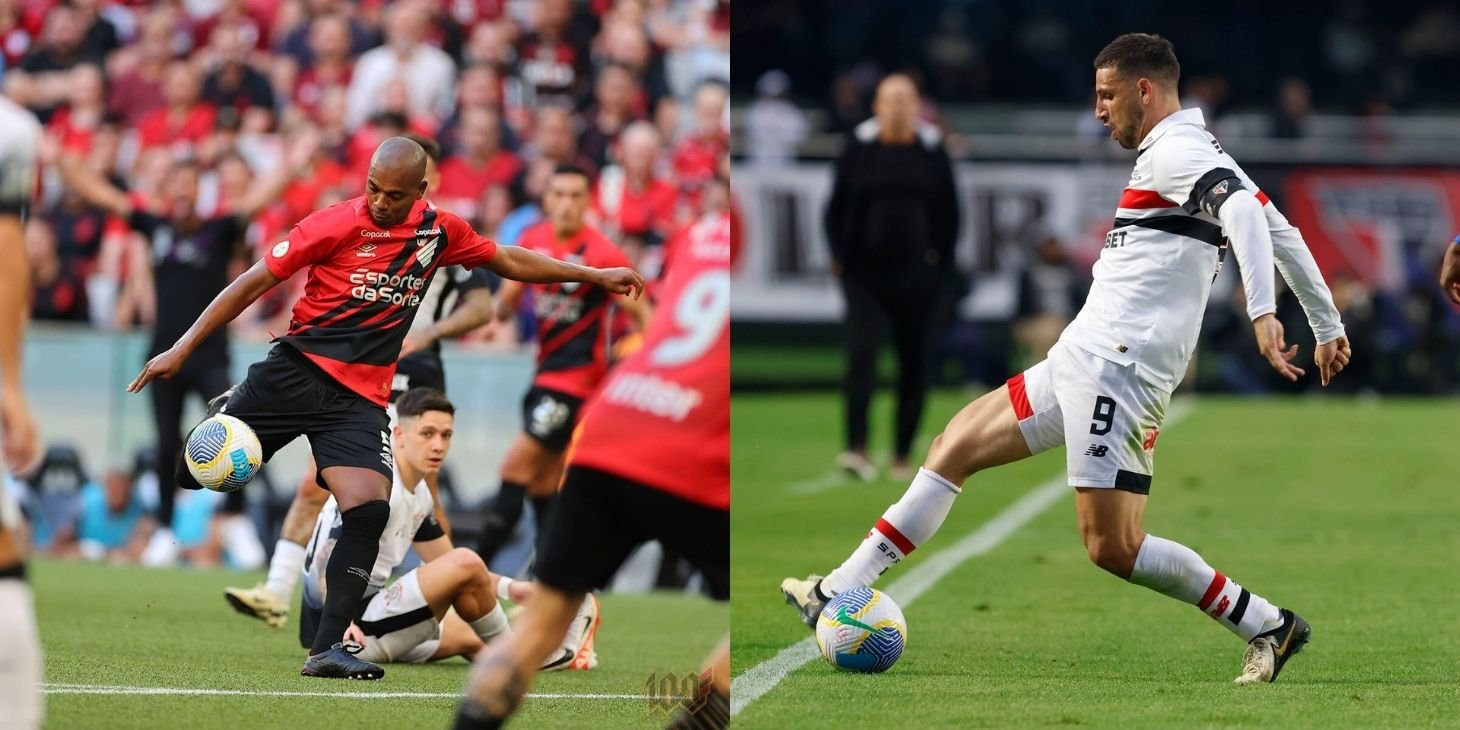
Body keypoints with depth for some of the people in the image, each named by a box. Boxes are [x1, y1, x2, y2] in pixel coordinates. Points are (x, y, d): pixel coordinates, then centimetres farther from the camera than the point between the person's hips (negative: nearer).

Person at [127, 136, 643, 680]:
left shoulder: (439, 232, 6)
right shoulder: (337, 224, -7)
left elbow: (510, 261, 23)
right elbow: (255, 283, -4)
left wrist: (594, 276, 24)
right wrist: (183, 348, -5)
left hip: (360, 398, 2)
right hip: (296, 370, -2)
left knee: (370, 509, -18)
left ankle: (327, 650, -16)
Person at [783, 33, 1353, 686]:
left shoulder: (1175, 152, -11)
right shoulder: (1204, 157, 20)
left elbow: (1243, 210, -28)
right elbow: (1283, 233, 22)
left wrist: (1261, 312, -40)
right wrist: (1328, 327, 27)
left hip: (1114, 368, -11)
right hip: (1080, 363, 11)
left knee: (1112, 548, -13)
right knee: (954, 447, 12)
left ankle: (1268, 625, -3)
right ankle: (840, 595, 13)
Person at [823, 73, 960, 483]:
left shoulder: (932, 152, 3)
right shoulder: (859, 149, 2)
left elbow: (949, 212, 8)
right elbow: (837, 207, 7)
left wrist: (941, 266, 1)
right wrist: (840, 256, -3)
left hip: (917, 276, 1)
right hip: (865, 273, -1)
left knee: (914, 365, 4)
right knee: (861, 353, -16)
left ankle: (902, 454, 17)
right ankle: (856, 448, -22)